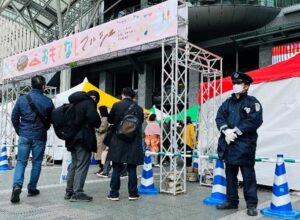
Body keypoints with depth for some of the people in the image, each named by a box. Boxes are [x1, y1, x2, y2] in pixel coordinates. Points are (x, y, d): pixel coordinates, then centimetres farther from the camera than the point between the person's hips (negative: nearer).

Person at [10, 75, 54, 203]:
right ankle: (32, 188, 17)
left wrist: (19, 131, 17)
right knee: (37, 163, 10)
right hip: (40, 136, -1)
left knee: (21, 162, 6)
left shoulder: (22, 99, -1)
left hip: (24, 135, 1)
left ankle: (17, 186, -12)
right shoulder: (48, 102, -5)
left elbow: (14, 117, 3)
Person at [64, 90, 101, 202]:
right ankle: (77, 193, -3)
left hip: (73, 137, 9)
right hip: (84, 138, -9)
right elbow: (94, 119, -18)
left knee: (74, 164, 16)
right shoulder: (89, 103, -10)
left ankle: (69, 191, 22)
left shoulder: (75, 103, 17)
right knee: (82, 166, -4)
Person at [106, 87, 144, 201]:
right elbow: (141, 123, 9)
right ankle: (133, 193, 13)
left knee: (116, 169, 5)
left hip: (118, 141, -1)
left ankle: (114, 194, 9)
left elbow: (110, 120, 6)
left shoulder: (117, 106, -5)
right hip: (134, 143, 2)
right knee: (132, 169, 8)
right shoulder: (139, 109, 2)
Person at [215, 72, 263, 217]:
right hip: (228, 144, 6)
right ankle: (232, 201, 25)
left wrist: (235, 131, -16)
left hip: (244, 145, -6)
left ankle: (251, 204, 9)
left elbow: (254, 121, -14)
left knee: (248, 176, 0)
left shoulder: (252, 102, -1)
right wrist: (226, 131, -13)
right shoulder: (228, 102, 16)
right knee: (230, 175, 13)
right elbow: (219, 117, 6)